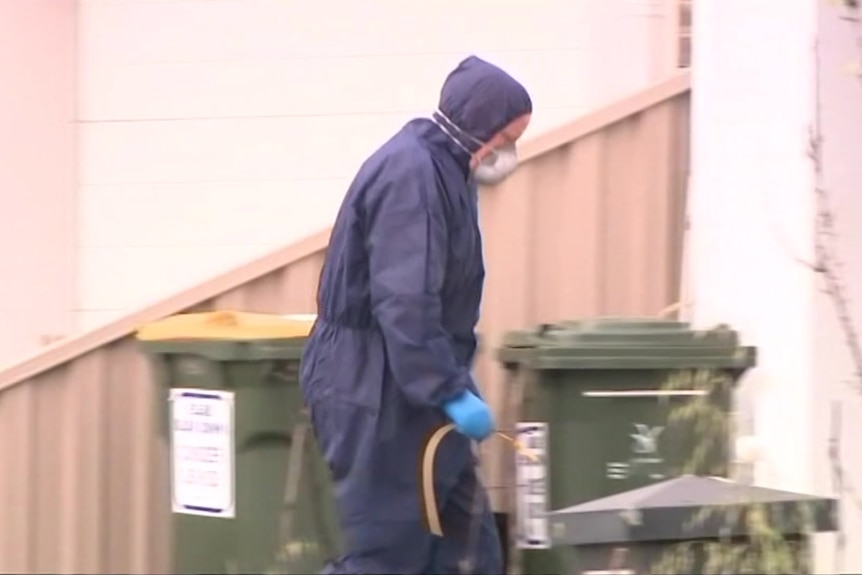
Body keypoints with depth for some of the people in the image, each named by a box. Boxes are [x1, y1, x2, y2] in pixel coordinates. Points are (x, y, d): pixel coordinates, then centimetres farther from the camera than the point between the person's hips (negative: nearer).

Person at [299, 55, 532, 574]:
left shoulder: (442, 170, 13)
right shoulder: (410, 174, -20)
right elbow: (404, 305, -26)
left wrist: (453, 385, 15)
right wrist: (451, 392, -26)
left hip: (408, 387, 10)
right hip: (379, 392, -10)